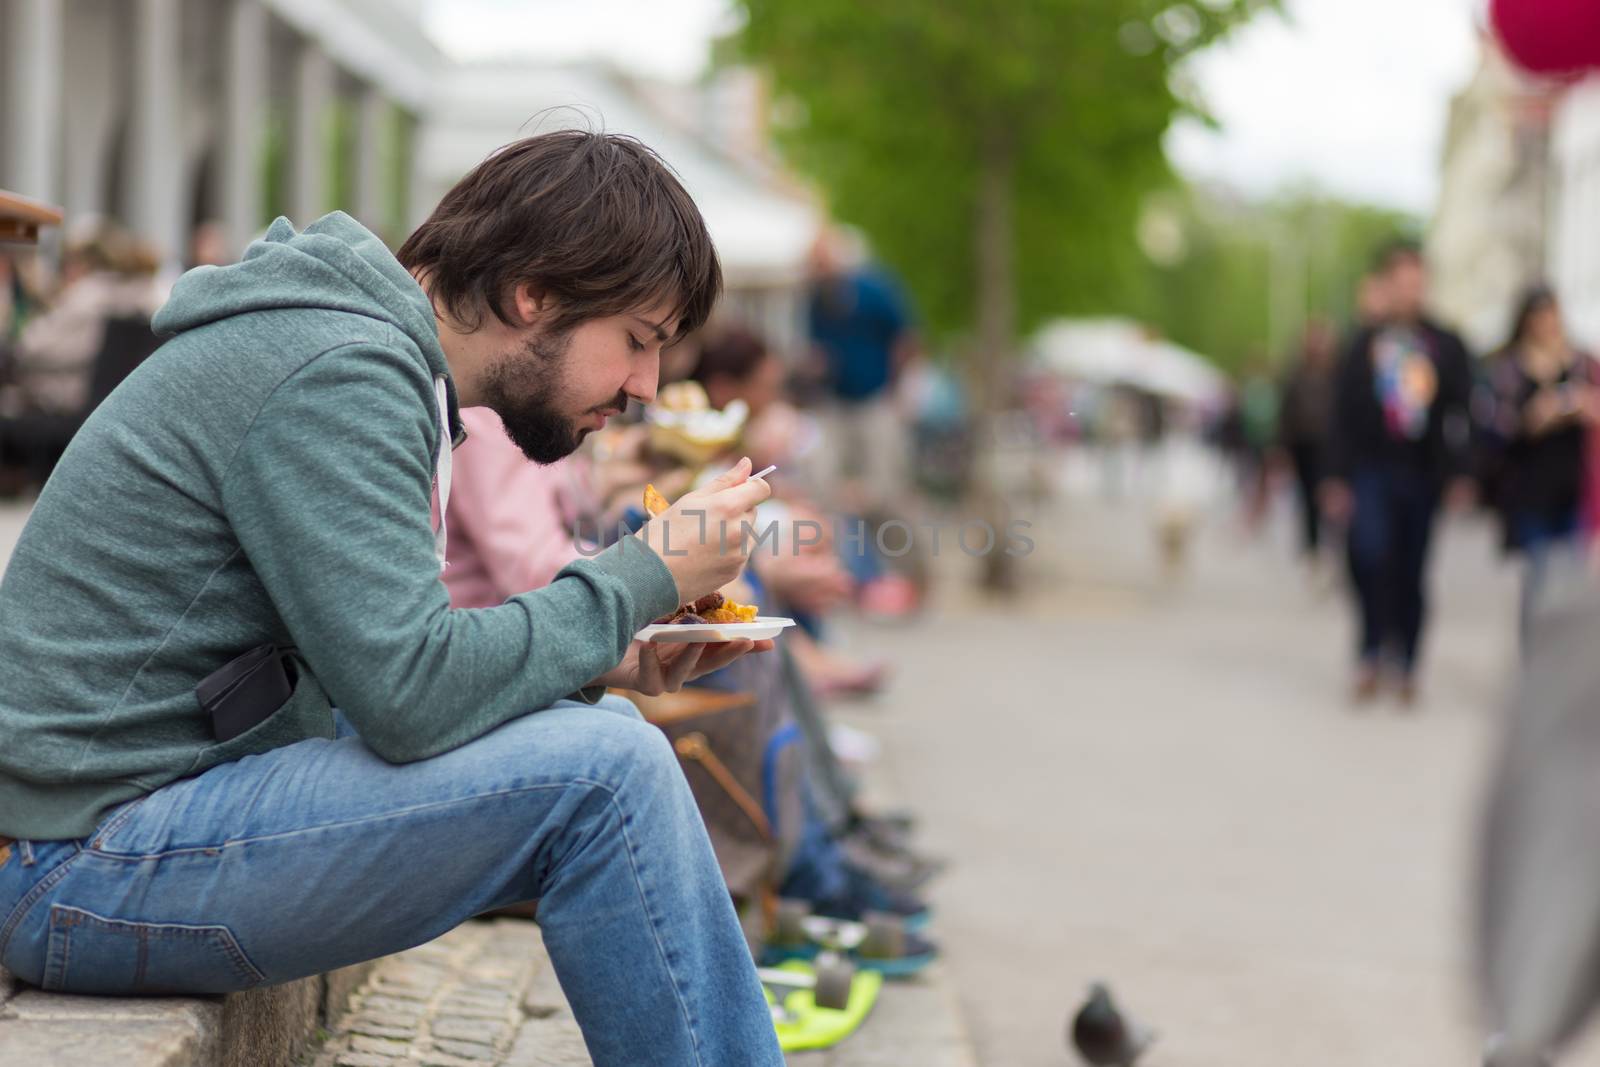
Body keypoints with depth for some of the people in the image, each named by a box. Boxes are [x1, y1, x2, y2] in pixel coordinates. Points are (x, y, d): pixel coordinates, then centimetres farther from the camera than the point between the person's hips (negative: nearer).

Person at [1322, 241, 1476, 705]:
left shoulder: (1447, 347, 7)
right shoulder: (1364, 345, 6)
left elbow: (1460, 417, 5)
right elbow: (1342, 416, 5)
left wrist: (1458, 476, -4)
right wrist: (1337, 478, 0)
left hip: (1422, 475, 1)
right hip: (1371, 471, -1)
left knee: (1411, 575, 4)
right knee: (1371, 553, -21)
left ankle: (1405, 666, 16)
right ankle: (1373, 652, -6)